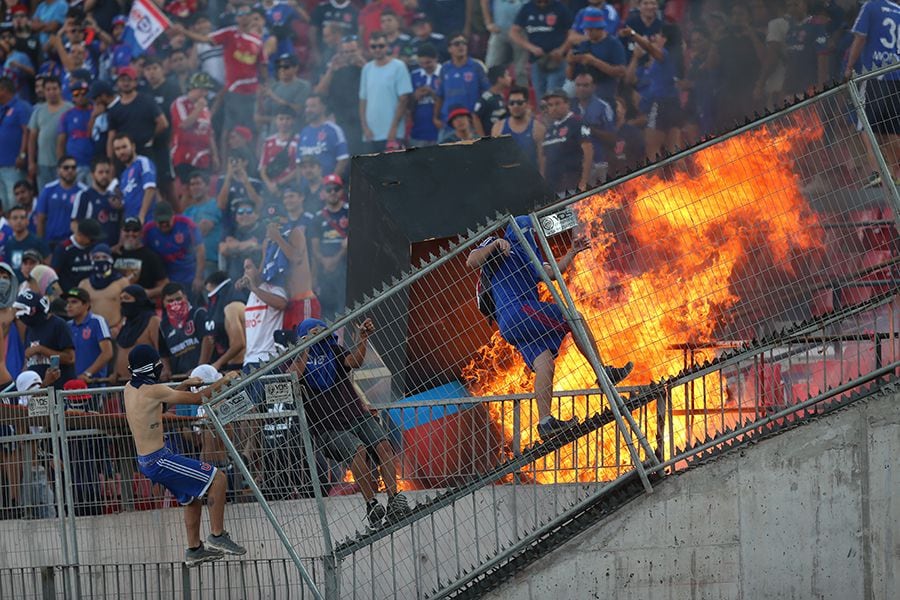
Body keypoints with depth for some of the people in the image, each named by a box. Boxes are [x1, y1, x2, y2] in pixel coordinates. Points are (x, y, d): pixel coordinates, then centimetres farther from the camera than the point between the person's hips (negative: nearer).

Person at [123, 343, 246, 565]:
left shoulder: (130, 388, 8)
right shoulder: (153, 390, -19)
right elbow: (198, 399, -13)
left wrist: (184, 385, 23)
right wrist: (222, 382, 1)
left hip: (145, 461, 10)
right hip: (159, 459, -10)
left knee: (192, 497, 24)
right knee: (217, 479, -8)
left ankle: (194, 549, 28)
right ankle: (217, 536, -6)